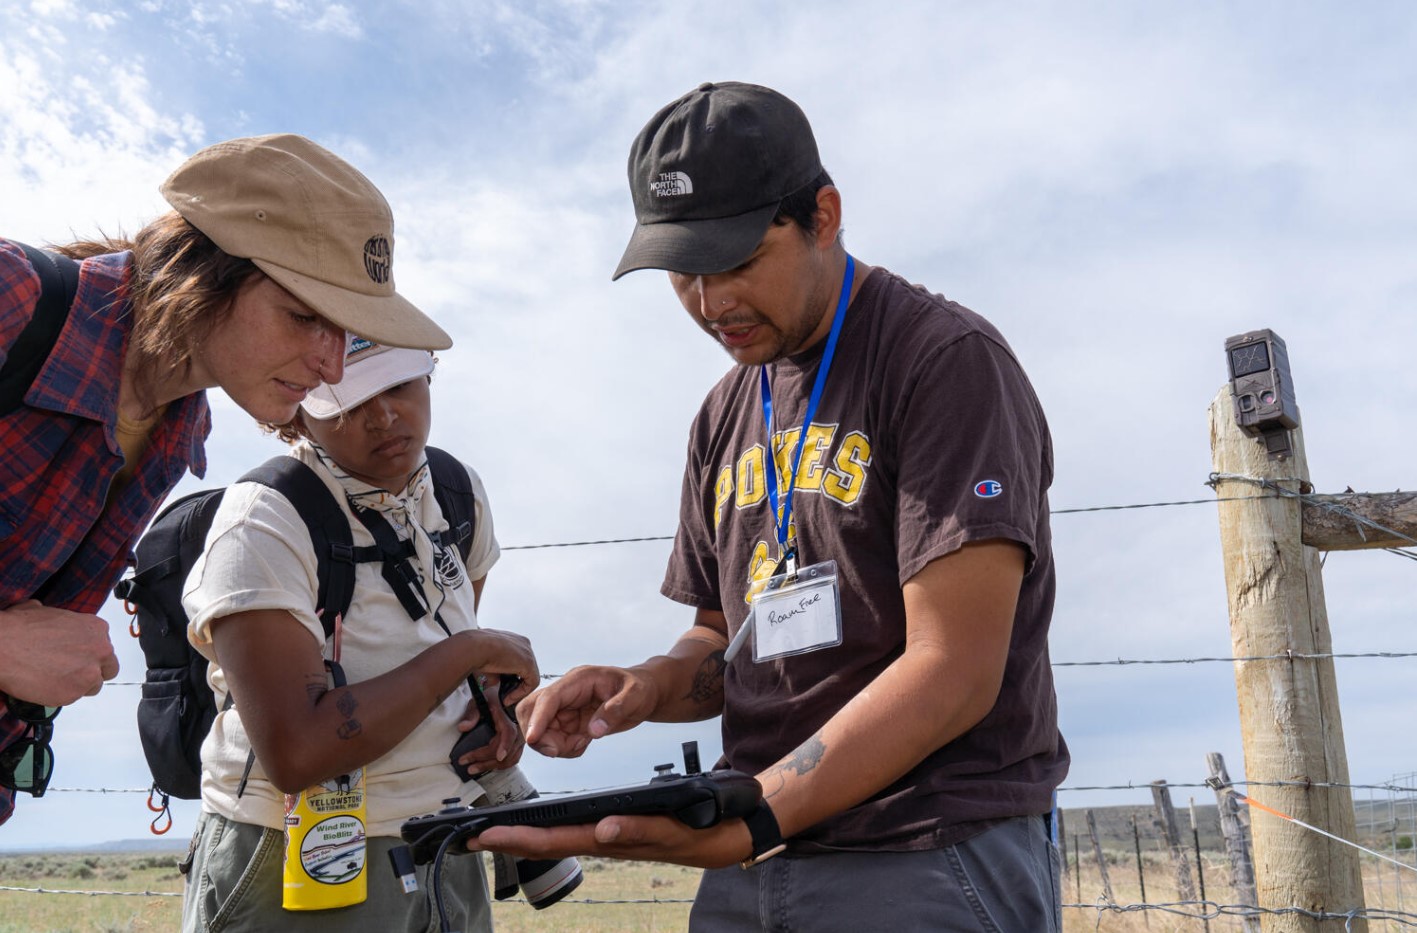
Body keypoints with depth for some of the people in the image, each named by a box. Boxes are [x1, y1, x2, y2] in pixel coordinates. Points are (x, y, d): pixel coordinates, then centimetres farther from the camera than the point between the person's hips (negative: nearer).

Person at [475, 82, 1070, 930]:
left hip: (930, 862, -6)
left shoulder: (947, 361, -11)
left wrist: (753, 817, -25)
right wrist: (648, 687, -4)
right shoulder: (726, 416, 11)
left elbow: (952, 674, -18)